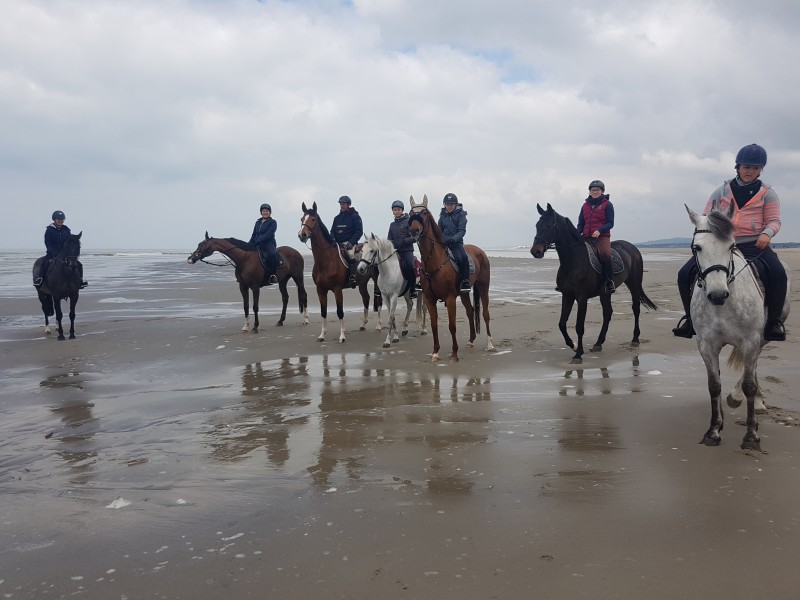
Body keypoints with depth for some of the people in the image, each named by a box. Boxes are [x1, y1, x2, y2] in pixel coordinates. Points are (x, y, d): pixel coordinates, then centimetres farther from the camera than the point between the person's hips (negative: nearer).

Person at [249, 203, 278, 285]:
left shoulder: (273, 222, 1)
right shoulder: (258, 222, 19)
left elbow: (269, 234, -12)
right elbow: (254, 235, 20)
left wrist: (258, 241, -21)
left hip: (269, 243, -6)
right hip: (258, 245, 6)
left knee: (272, 254, -36)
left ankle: (272, 275, -30)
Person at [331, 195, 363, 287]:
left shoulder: (355, 216, 1)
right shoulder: (337, 218, 17)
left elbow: (359, 232, -6)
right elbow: (332, 231, 19)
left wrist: (351, 242, -18)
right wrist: (332, 240, -4)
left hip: (349, 243, -6)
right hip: (337, 244, 6)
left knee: (350, 253, -33)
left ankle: (353, 277, -31)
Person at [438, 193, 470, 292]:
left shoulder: (460, 214, -1)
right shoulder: (443, 215, 12)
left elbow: (462, 231, -10)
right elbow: (439, 230, 20)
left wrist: (453, 239, -25)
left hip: (457, 242, -4)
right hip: (443, 242, 4)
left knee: (463, 257, -30)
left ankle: (465, 282, -24)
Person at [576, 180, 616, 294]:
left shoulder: (607, 204, 3)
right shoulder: (585, 205, 17)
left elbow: (610, 223, -3)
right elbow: (580, 224, 17)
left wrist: (599, 230, -21)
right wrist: (576, 233, -4)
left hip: (602, 236, -5)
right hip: (586, 237, 5)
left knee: (605, 254, -33)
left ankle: (610, 281, -25)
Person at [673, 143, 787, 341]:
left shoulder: (766, 194, 9)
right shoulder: (722, 191, 11)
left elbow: (774, 220, 4)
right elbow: (707, 217, 12)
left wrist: (767, 233, -18)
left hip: (753, 244, -1)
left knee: (777, 273, -30)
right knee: (685, 274, -15)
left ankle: (774, 320, -12)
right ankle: (690, 316, 4)